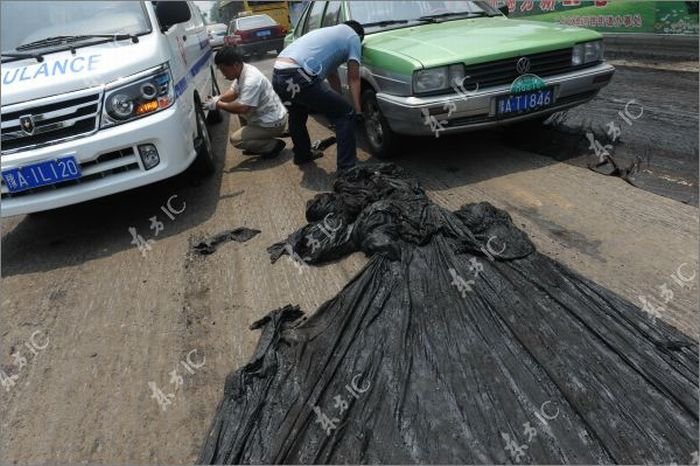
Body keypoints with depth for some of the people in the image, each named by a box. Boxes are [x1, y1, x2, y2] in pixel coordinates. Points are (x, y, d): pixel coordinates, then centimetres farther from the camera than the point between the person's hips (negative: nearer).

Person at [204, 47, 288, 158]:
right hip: (265, 116, 10)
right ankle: (256, 146, 19)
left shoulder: (251, 80, -27)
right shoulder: (242, 71, 2)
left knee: (235, 140, -12)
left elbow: (242, 109, -31)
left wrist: (218, 104, -20)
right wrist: (218, 98, -4)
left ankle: (274, 145, -1)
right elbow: (233, 92, 15)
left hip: (273, 123, -10)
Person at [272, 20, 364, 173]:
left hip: (277, 75, 9)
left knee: (297, 115, 34)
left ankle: (302, 155, 49)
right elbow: (353, 78, 9)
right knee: (346, 114, 2)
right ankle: (347, 168, 2)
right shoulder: (353, 37, 14)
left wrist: (338, 101, 43)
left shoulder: (328, 32, 36)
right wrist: (357, 109, 14)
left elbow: (332, 74, 39)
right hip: (297, 77, -8)